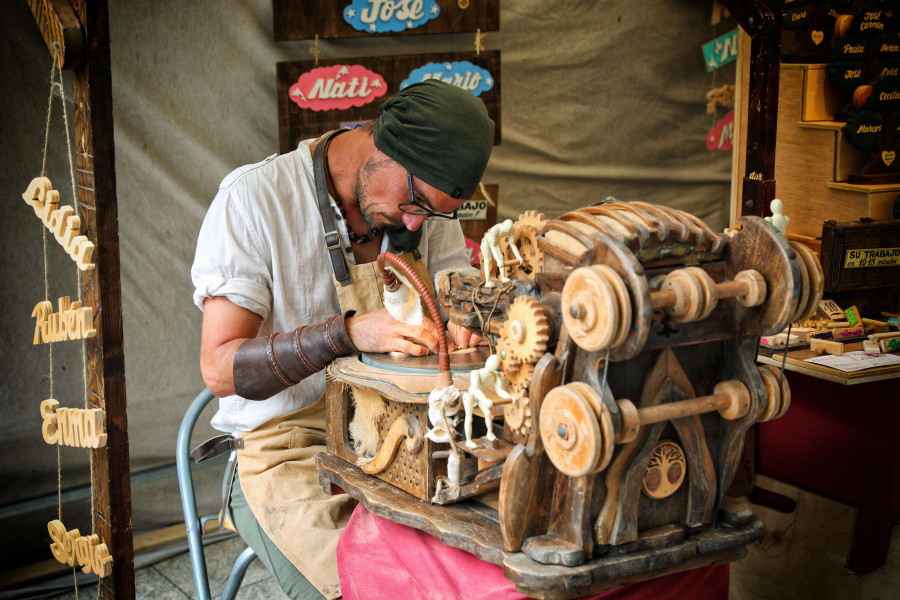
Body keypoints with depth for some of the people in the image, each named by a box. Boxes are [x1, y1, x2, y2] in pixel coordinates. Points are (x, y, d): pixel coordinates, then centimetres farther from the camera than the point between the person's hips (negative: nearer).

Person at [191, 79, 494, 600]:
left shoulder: (428, 196, 2)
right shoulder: (254, 198, -14)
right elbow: (220, 370, -19)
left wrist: (458, 326, -18)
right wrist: (349, 332, -34)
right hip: (285, 444, -4)